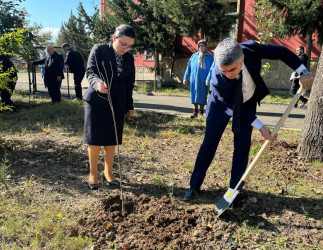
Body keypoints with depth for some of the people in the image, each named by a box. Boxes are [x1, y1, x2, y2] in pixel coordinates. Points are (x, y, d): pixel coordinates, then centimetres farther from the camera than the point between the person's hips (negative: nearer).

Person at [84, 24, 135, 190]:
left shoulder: (129, 58, 7)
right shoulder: (99, 50, -5)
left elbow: (129, 84, 12)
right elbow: (90, 72, -14)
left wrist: (129, 106, 11)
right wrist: (97, 83, -37)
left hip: (117, 104, 3)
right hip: (96, 102, -3)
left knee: (112, 140, 8)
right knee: (95, 140, 2)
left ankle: (108, 172, 25)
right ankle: (93, 174, 18)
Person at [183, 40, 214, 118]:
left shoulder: (210, 57, 1)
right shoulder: (194, 56, 9)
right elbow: (189, 67, 10)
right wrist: (185, 78, 7)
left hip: (204, 81, -2)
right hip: (194, 80, 2)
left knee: (203, 95, 3)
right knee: (194, 95, 5)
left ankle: (201, 112, 14)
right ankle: (195, 111, 14)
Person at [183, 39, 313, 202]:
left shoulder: (250, 49, -32)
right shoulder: (217, 78, -36)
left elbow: (282, 52, -14)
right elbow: (233, 105, -25)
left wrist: (303, 72, -16)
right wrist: (260, 127, -24)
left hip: (247, 104, 3)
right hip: (222, 104, -2)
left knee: (242, 147, 0)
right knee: (209, 144, 1)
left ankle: (235, 188, 17)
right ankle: (195, 186, 16)